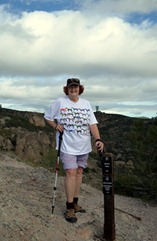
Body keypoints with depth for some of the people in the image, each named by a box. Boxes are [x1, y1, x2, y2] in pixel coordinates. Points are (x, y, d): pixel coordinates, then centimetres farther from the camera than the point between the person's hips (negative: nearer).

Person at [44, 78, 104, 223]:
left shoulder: (86, 104, 4)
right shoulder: (59, 102, -4)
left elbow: (92, 123, -2)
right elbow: (48, 117, 7)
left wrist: (98, 139, -15)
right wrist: (56, 126, -11)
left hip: (84, 146, 4)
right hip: (67, 145, -4)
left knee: (79, 171, 11)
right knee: (71, 172, -10)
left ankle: (75, 202, 26)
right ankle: (69, 207, 1)